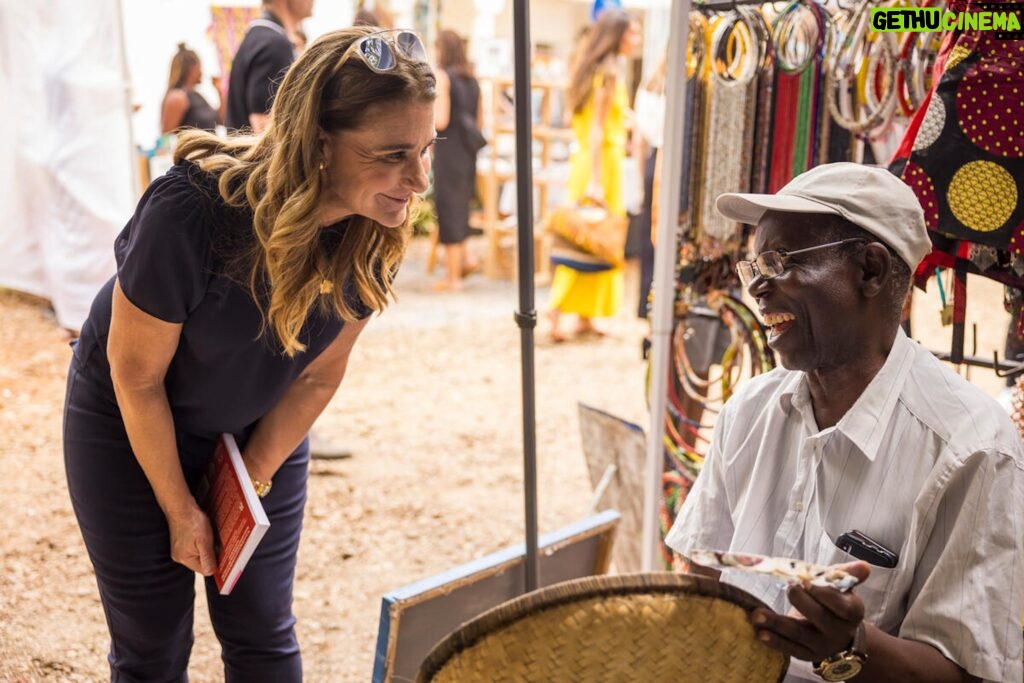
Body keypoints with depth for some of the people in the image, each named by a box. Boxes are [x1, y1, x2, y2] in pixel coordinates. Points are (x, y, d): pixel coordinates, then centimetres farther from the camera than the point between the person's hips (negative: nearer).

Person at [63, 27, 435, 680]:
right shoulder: (190, 213, -35)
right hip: (129, 427, -3)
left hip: (260, 428, 4)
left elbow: (319, 376, -8)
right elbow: (136, 377, -21)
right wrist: (181, 511, -11)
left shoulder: (376, 232, -21)